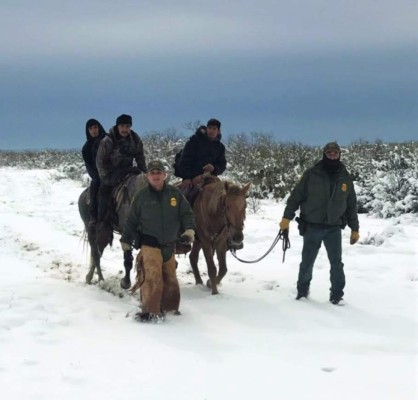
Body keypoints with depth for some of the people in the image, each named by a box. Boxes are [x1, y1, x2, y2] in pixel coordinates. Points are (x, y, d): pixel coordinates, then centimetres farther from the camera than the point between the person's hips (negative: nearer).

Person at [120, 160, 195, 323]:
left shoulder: (175, 194, 1)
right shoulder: (141, 196, -2)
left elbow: (186, 214, 4)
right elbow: (132, 220, 5)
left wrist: (189, 230, -14)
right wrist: (126, 240, 9)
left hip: (169, 244, 4)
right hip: (149, 243, -4)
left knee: (170, 278, 14)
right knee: (153, 277, -15)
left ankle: (169, 307, 30)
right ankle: (150, 311, -7)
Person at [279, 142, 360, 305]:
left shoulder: (345, 178, 4)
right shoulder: (311, 174, -5)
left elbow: (351, 205, 12)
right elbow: (296, 196, -4)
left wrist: (354, 228, 13)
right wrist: (287, 217, -12)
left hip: (334, 228, 1)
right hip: (312, 227, -1)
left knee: (337, 263, -1)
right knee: (307, 262, 9)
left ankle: (337, 295, 9)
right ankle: (302, 290, 27)